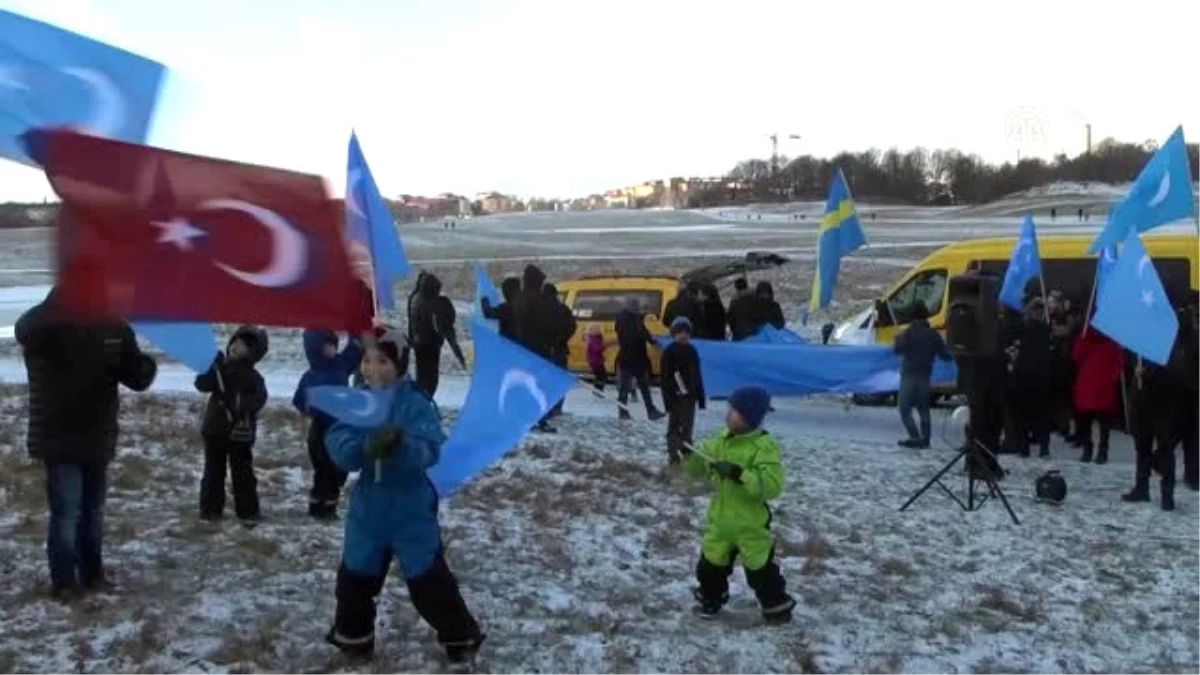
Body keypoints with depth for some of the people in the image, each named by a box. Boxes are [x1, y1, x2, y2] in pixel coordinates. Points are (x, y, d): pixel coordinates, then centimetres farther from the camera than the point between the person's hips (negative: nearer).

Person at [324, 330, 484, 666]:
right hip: (368, 509, 4)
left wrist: (401, 445, -47)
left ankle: (461, 637, 19)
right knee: (355, 575, 16)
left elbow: (430, 449, -26)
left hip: (411, 510, -4)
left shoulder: (416, 402, -16)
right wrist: (366, 446, -35)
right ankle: (352, 636, 37)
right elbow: (338, 447, -14)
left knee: (429, 579, 2)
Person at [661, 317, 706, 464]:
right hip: (674, 396, -5)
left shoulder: (691, 351, 9)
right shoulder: (669, 352, -7)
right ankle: (673, 454, 4)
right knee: (674, 426, 1)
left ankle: (686, 453, 16)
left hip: (689, 395, 5)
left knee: (687, 427, 10)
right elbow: (664, 377, -11)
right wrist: (667, 398, -17)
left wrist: (701, 397, 10)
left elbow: (697, 376, 13)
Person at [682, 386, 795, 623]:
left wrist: (740, 475, -36)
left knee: (760, 570, 8)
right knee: (711, 564, 18)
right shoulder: (721, 440, 2)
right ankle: (710, 600, 40)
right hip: (719, 520, 6)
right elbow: (700, 468, 12)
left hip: (750, 524, -6)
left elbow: (772, 486, -28)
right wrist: (687, 454, -8)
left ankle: (777, 606, 28)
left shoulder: (764, 446, -19)